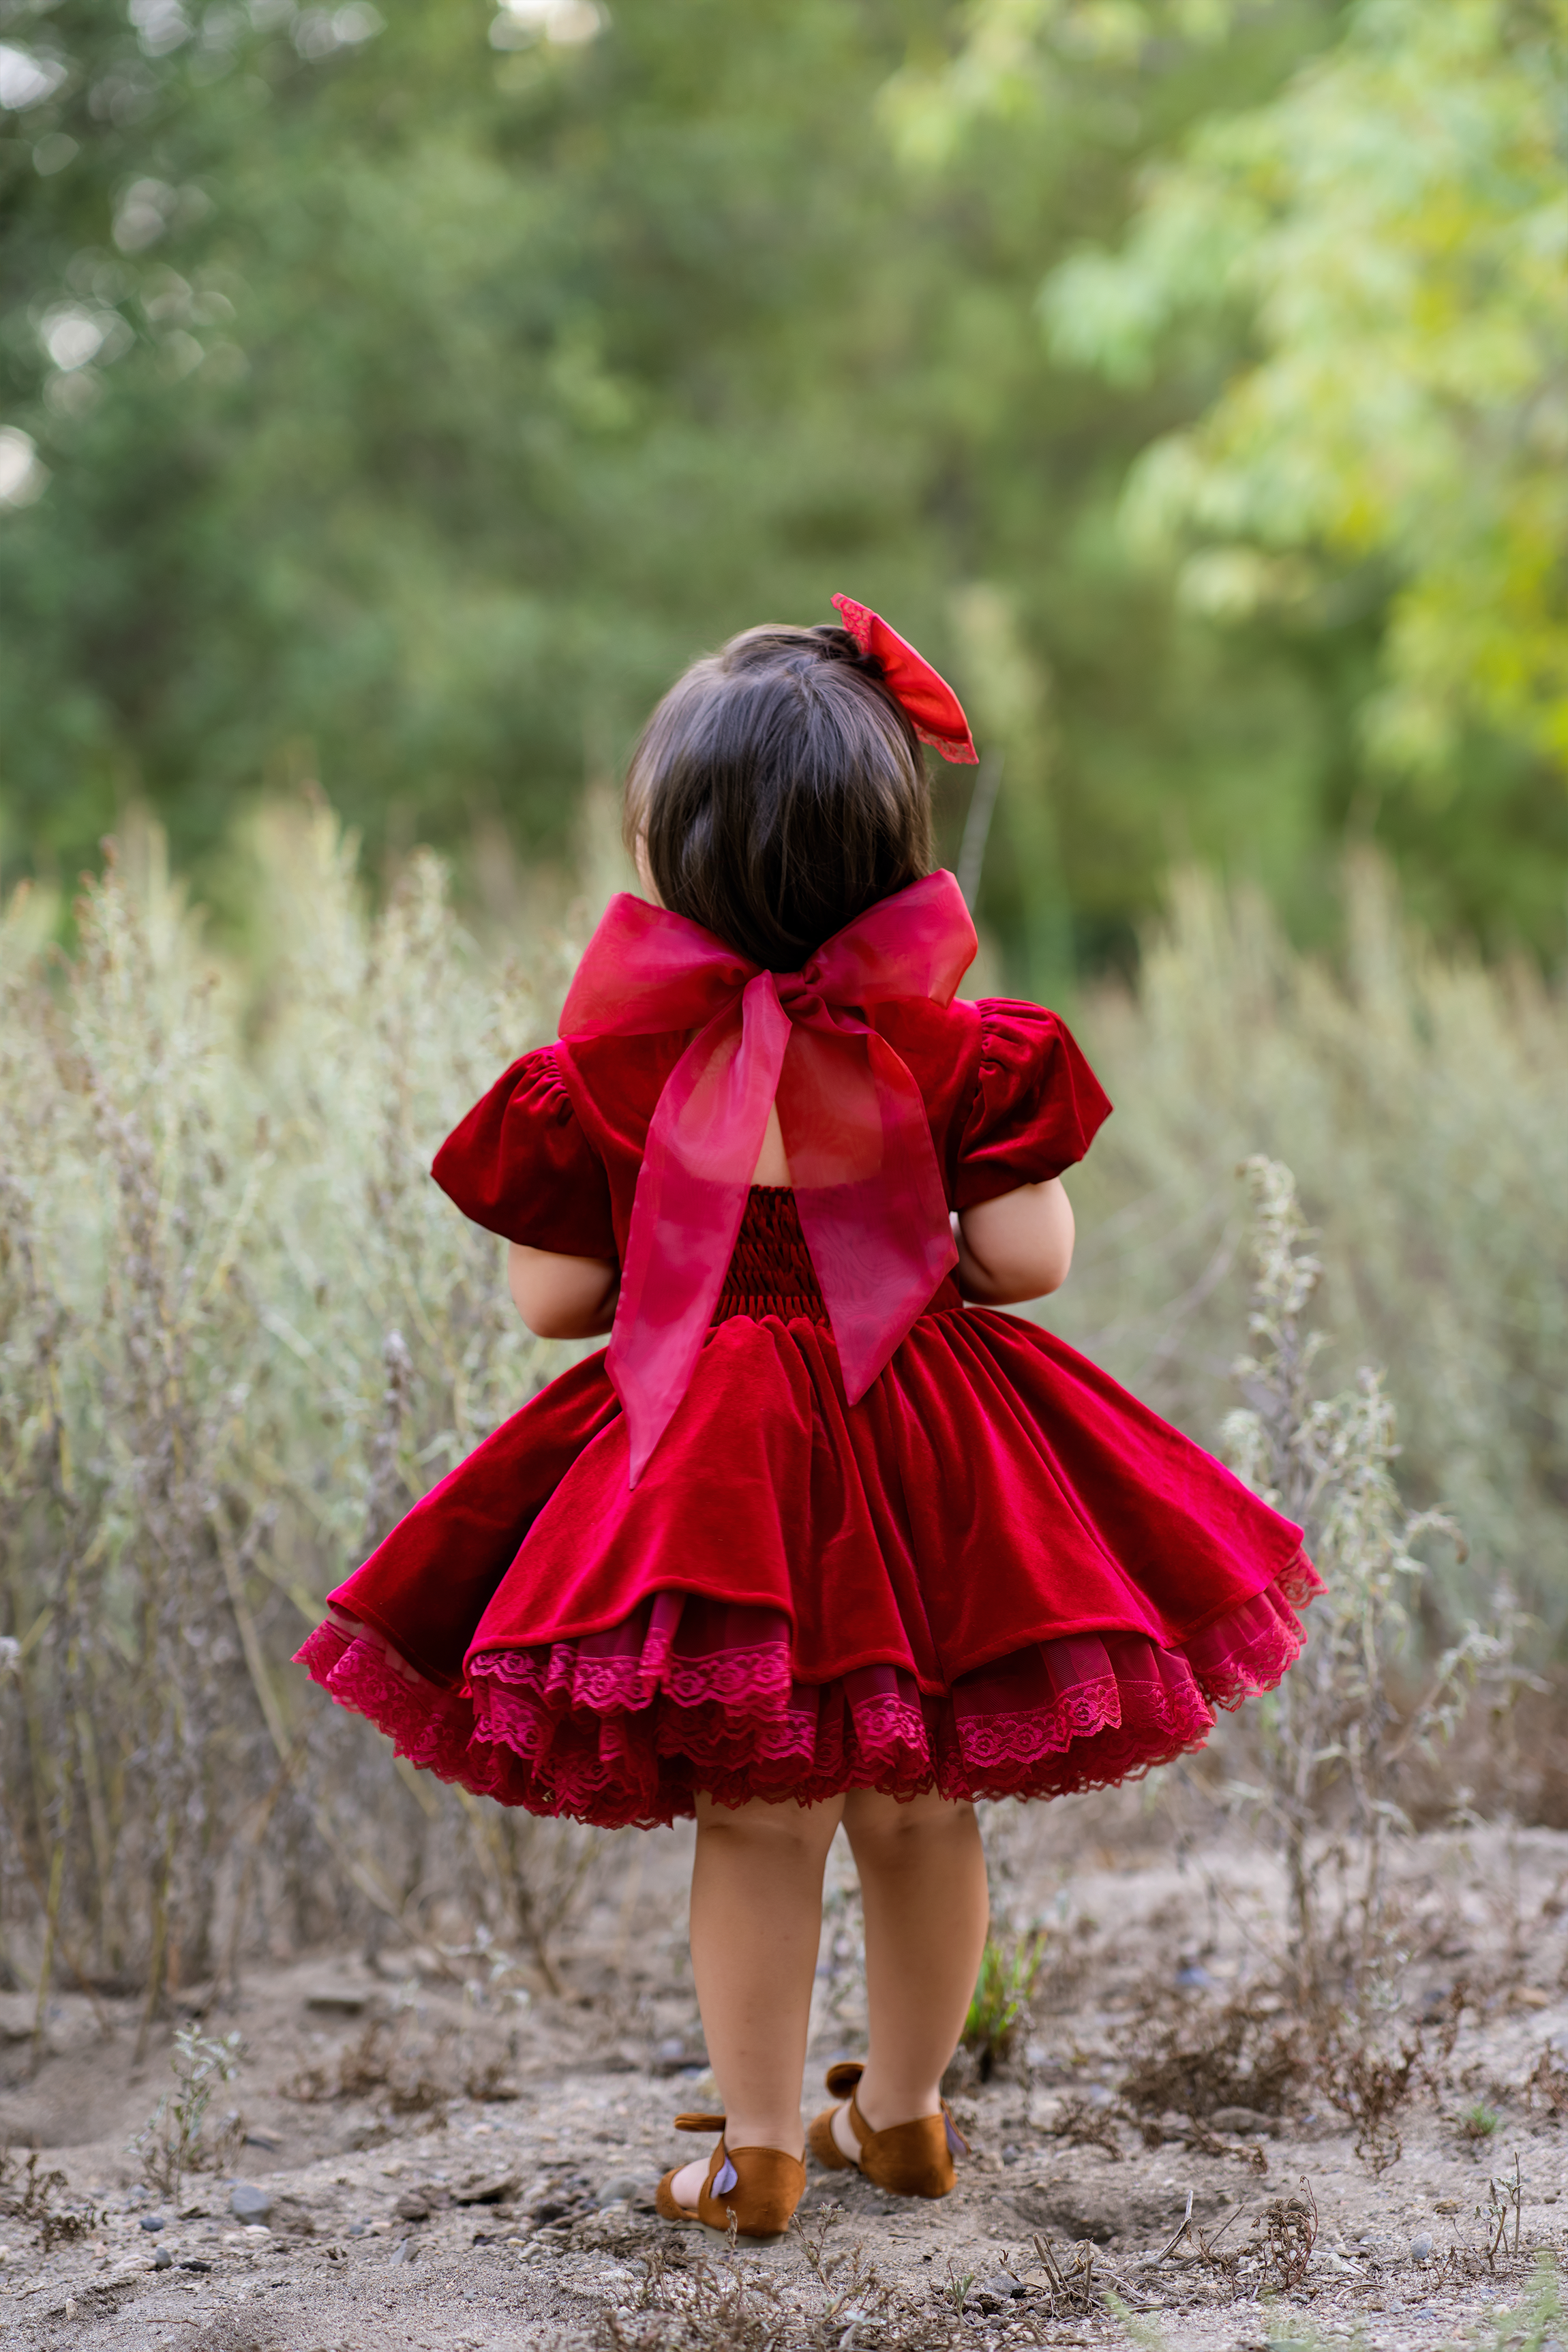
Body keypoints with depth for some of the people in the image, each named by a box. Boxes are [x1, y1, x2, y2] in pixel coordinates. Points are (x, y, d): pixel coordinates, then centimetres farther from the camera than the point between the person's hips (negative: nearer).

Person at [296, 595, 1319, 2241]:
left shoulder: (613, 1070, -8)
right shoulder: (952, 1048, -7)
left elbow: (553, 1299, -5)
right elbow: (1029, 1260, -8)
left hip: (708, 1466, -1)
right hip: (923, 1452, 1)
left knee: (755, 1816, 8)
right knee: (919, 1808, 15)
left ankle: (757, 2150, 17)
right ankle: (902, 2114, 30)